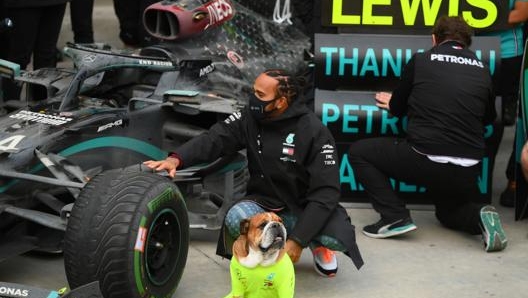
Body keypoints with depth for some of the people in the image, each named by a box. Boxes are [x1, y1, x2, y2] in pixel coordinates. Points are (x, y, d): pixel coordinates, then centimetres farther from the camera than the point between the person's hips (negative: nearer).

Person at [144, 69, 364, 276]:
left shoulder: (314, 132, -18)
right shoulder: (250, 118, -7)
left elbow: (326, 192, -21)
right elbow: (213, 139, -15)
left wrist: (297, 241, -29)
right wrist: (176, 159, -37)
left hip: (303, 208, -2)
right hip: (264, 204, 2)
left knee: (339, 237, -33)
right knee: (236, 218, -33)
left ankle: (316, 243, 6)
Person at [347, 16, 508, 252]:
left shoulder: (421, 61, 1)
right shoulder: (482, 69, 9)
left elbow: (397, 109, 14)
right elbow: (488, 118, 24)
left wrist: (393, 103, 37)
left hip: (426, 160, -4)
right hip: (467, 171, 4)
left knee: (358, 152, 15)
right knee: (450, 211, 34)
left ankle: (395, 217, 1)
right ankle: (480, 217, 0)